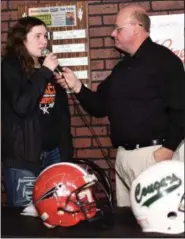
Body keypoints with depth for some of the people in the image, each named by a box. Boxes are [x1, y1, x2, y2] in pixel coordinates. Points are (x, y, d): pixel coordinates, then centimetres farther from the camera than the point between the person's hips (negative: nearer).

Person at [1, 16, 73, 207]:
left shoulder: (50, 69, 14)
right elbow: (21, 106, -20)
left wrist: (67, 153, 11)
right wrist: (44, 72, -16)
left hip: (53, 153, 5)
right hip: (22, 157, -5)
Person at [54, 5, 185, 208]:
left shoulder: (164, 60, -9)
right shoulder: (122, 67, 17)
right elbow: (100, 107, 17)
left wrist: (168, 148, -20)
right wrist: (77, 87, 3)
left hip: (153, 153, -8)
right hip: (123, 155, 8)